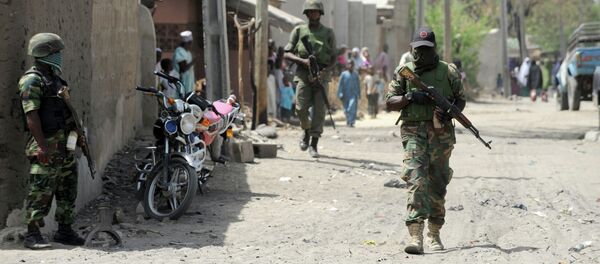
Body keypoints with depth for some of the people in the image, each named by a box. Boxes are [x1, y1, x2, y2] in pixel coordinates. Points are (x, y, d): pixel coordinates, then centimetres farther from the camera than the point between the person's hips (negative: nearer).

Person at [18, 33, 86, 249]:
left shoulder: (54, 79, 18)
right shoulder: (32, 81, -11)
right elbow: (31, 116, -18)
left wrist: (77, 134, 22)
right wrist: (43, 146, -24)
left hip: (65, 146, 9)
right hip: (47, 146, -9)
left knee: (68, 191, 12)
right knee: (40, 191, -8)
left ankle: (64, 231, 20)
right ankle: (32, 234, -5)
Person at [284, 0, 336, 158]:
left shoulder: (328, 33, 8)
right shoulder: (299, 31, 8)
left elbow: (333, 60, 7)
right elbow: (287, 54, 5)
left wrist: (324, 71, -12)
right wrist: (303, 61, -13)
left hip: (321, 75, 0)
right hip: (303, 74, 0)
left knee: (319, 110, -8)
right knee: (301, 108, -10)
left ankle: (314, 145, -3)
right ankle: (306, 132, 19)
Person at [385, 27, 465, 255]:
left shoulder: (448, 71, 6)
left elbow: (461, 100, 11)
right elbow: (390, 102, 8)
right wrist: (409, 97, -10)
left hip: (441, 132, 1)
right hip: (414, 132, -1)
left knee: (438, 185, 8)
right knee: (416, 180, -15)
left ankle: (434, 233, 24)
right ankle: (415, 236, -23)